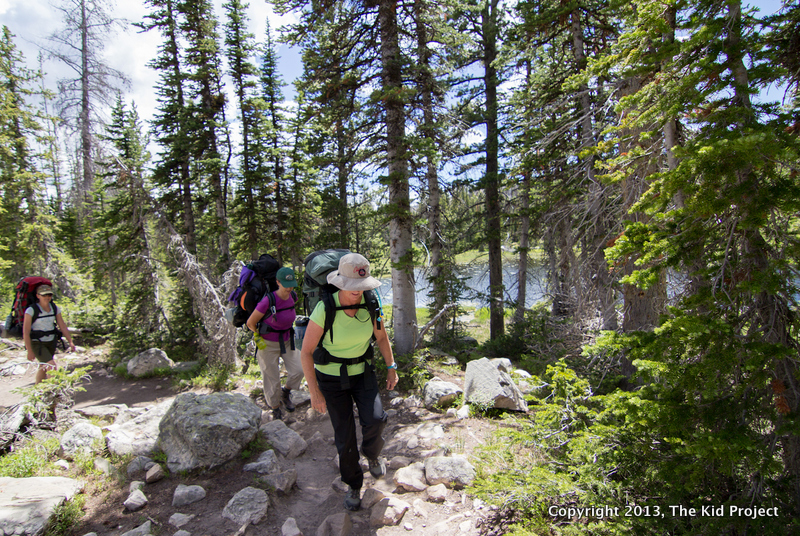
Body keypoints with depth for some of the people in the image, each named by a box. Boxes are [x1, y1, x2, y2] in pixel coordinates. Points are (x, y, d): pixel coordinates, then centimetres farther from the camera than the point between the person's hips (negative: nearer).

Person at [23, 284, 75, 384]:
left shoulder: (55, 308, 0)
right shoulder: (31, 310, -15)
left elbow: (63, 326, 2)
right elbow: (26, 333, -13)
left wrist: (70, 342, -6)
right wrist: (30, 351, -13)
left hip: (51, 342, 5)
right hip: (37, 343, -5)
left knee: (43, 367, 18)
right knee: (52, 365, -18)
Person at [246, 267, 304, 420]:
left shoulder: (292, 297, -10)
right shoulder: (268, 301, -28)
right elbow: (250, 323, -15)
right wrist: (260, 337, 0)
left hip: (287, 341, 5)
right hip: (268, 344, -5)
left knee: (298, 371, -5)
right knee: (272, 380, 7)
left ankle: (286, 393, 26)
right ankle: (275, 408, 32)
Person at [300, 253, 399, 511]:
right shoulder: (324, 310, -26)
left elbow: (381, 336, 3)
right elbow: (306, 352, -18)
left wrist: (391, 367, 3)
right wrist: (314, 392, -17)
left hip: (362, 371, 3)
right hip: (331, 376, -2)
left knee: (374, 420, -17)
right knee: (344, 434, 3)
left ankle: (372, 455, 19)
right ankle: (353, 485, 30)